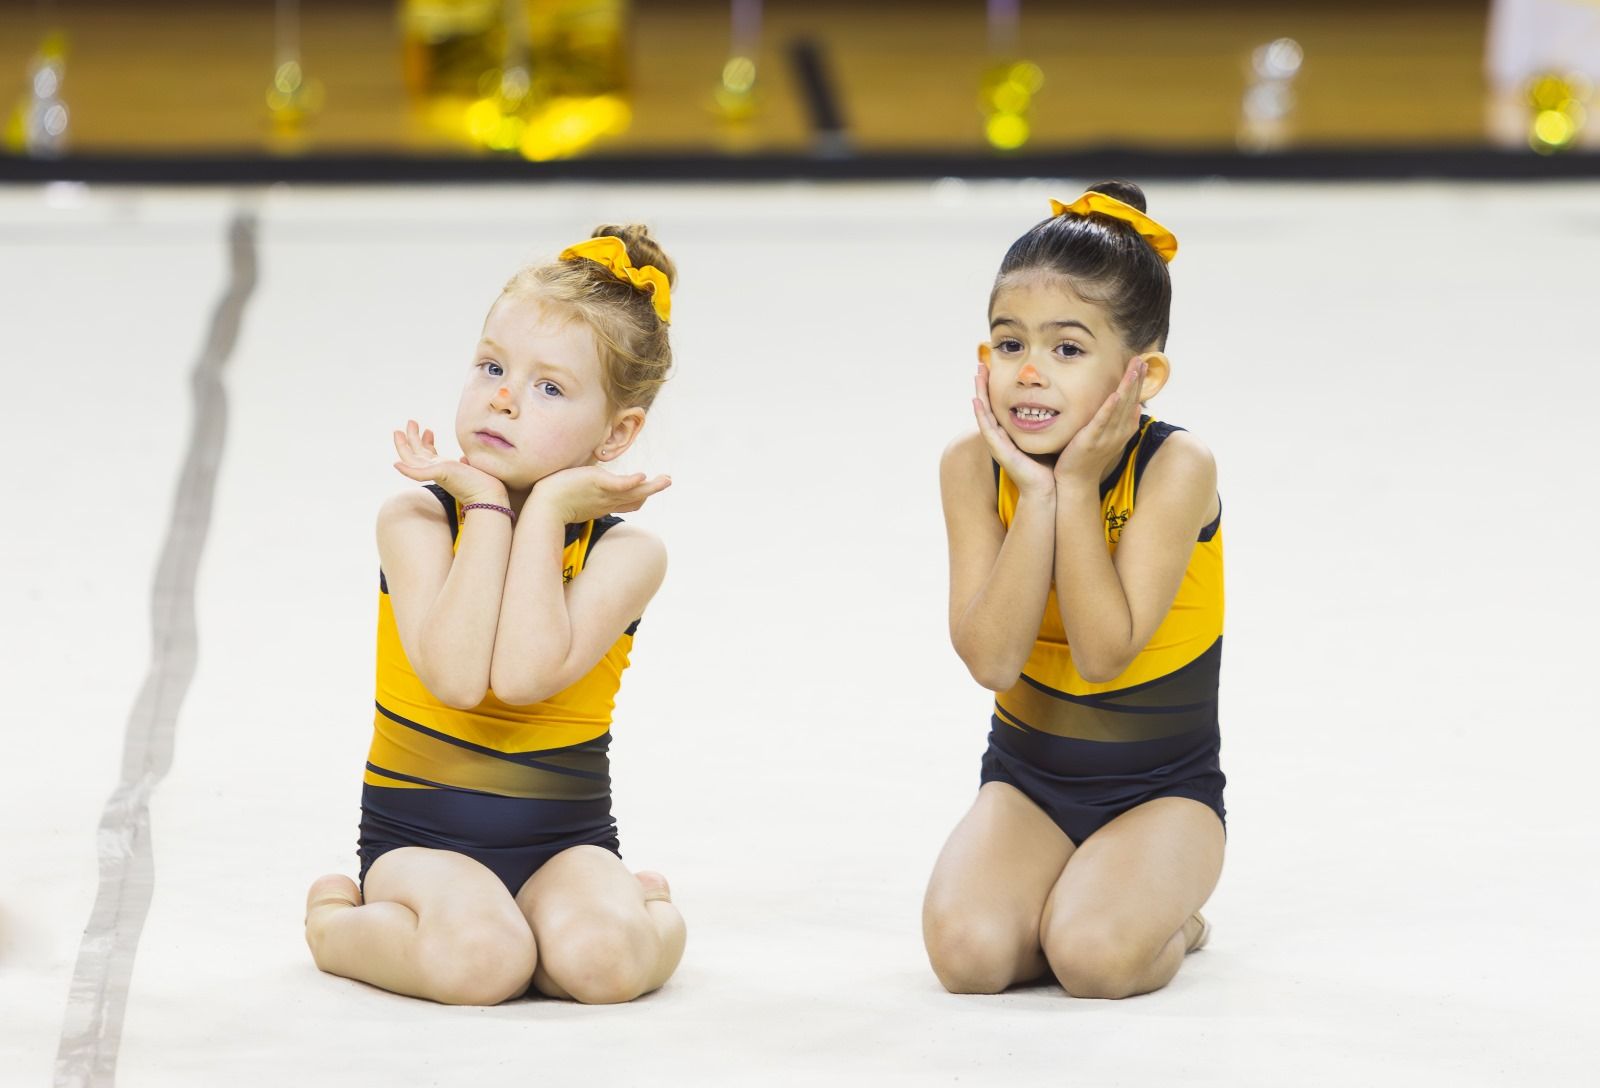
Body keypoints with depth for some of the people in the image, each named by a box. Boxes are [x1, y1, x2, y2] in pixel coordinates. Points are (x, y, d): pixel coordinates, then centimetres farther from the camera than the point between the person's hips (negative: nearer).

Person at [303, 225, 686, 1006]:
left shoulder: (622, 551, -6)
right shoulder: (417, 519, -7)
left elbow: (525, 675, -25)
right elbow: (457, 677, -25)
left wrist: (546, 510, -19)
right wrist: (486, 507, -20)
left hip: (564, 844, 1)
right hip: (420, 841, -1)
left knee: (599, 960, -32)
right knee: (480, 962, -32)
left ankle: (654, 913, 5)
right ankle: (338, 921, 0)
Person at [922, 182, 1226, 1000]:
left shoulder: (1174, 467, -18)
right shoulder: (974, 467, -9)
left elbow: (1103, 654, -26)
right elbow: (991, 660, -19)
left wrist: (1076, 487, -26)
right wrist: (1036, 496, -24)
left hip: (1161, 788, -2)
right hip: (1027, 781, 3)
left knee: (1095, 956, -28)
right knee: (968, 950, -25)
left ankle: (1166, 917, 6)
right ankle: (1057, 898, 8)